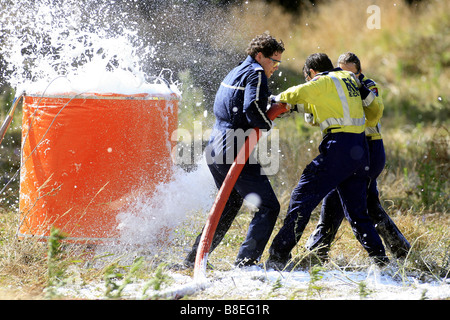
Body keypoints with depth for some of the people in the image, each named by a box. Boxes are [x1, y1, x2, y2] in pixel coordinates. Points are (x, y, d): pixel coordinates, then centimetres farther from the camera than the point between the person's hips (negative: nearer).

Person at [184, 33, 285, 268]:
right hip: (234, 153, -10)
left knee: (230, 205, 24)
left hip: (215, 152, 10)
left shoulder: (236, 72, 22)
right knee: (269, 206, -6)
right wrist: (268, 124, -5)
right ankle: (246, 261, -16)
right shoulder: (256, 74, -8)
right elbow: (252, 108, -24)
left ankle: (195, 258, 25)